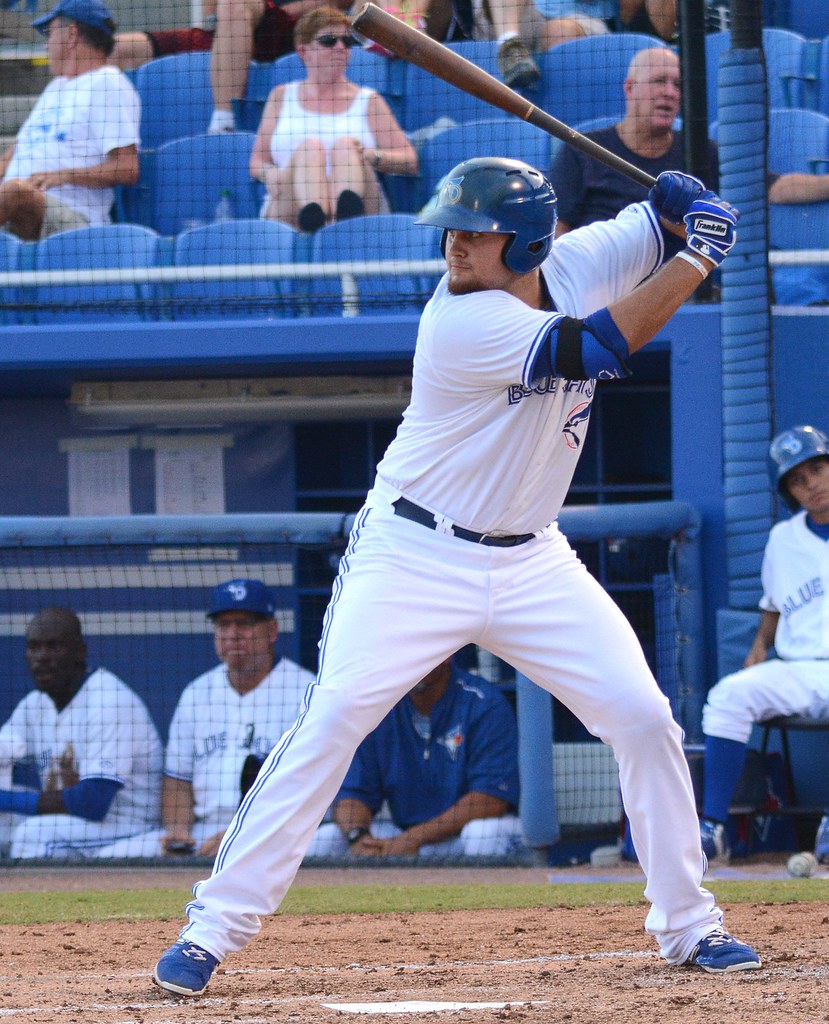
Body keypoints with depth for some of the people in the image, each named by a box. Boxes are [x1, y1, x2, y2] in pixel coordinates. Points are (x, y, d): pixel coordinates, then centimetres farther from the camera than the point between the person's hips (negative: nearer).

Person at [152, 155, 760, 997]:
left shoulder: (575, 266, -4)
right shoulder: (462, 322, -24)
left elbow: (663, 224, 6)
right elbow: (601, 348, -29)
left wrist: (688, 210, -19)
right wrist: (698, 258, -21)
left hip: (530, 562, 6)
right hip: (414, 556, -6)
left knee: (645, 721, -1)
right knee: (332, 722, -16)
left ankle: (687, 924, 13)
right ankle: (214, 926, -12)